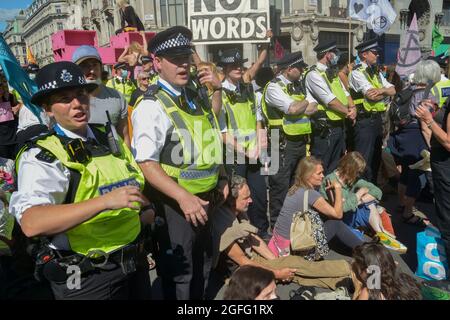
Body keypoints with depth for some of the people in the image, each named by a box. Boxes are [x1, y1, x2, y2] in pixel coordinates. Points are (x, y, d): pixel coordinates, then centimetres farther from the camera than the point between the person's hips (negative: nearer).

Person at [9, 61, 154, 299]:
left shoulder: (109, 138, 5)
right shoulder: (41, 156, -15)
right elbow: (31, 223, -31)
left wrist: (144, 209, 4)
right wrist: (105, 201, -38)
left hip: (131, 263, 6)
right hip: (84, 280, -6)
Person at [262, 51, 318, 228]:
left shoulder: (298, 85, 15)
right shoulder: (274, 87, -11)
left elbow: (314, 107, 7)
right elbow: (293, 109, -23)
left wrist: (299, 108, -10)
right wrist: (305, 102, -3)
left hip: (301, 141, 8)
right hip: (283, 144, -8)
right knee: (280, 186, 0)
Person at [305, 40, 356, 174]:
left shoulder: (332, 73, 15)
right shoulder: (313, 74, -15)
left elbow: (345, 93, 13)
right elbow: (330, 101, -20)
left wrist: (352, 107, -7)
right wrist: (348, 112, -11)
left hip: (339, 126, 9)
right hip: (324, 129, -9)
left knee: (335, 166, 19)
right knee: (321, 168, 0)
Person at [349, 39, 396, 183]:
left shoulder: (376, 73, 16)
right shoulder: (357, 73, -10)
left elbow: (393, 90, 8)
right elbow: (372, 96, -20)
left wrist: (381, 90, -12)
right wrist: (385, 92, -2)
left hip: (377, 118, 9)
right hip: (365, 121, -9)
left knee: (376, 157, 17)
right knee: (364, 160, -4)